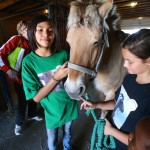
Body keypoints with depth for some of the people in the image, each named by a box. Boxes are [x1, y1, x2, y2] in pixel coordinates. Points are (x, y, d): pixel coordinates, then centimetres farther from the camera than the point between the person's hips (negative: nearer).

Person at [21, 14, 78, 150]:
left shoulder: (64, 55, -14)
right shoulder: (29, 61, -19)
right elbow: (36, 97, -18)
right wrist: (56, 77, -27)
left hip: (70, 105, 2)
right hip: (52, 110, -2)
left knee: (67, 134, 29)